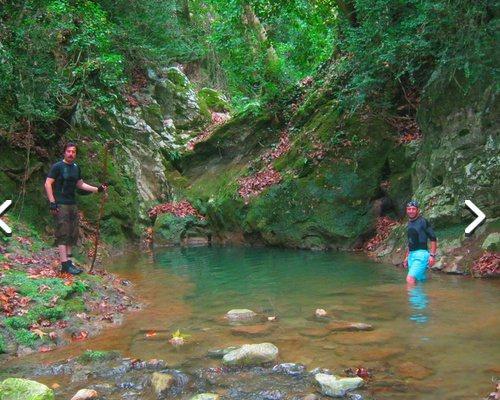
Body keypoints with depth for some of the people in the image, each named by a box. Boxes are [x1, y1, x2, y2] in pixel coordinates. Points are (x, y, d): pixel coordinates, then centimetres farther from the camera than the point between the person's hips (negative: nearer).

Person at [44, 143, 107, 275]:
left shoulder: (76, 167, 14)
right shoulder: (57, 166, -6)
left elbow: (80, 184, 20)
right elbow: (48, 184, -10)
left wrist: (97, 189, 12)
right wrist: (52, 202, -17)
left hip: (72, 204, 7)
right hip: (60, 205, -7)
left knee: (73, 234, 8)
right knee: (63, 234, -10)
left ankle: (68, 261, 14)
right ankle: (65, 264, -11)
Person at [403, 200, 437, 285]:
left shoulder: (423, 221, -7)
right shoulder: (409, 223, 16)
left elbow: (433, 239, -9)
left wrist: (432, 255, -16)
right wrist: (407, 257, 25)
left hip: (421, 254, -8)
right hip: (411, 255, 8)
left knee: (410, 279, -20)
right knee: (422, 280, 10)